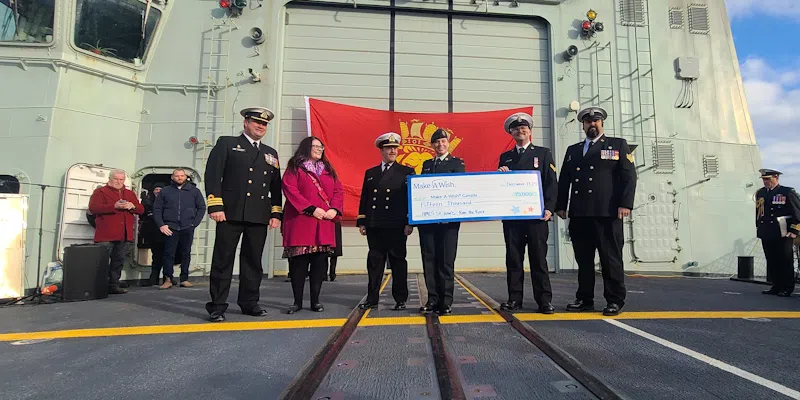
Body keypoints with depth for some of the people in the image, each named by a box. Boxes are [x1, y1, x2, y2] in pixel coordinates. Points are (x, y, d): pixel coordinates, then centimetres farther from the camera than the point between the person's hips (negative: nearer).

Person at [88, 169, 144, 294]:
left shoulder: (130, 194, 20)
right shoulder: (100, 192, 3)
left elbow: (141, 210, 16)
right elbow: (93, 208, -12)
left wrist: (132, 206, -6)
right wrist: (114, 206, -21)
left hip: (125, 236, 5)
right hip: (106, 236, -5)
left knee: (119, 261, 9)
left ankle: (113, 285, 17)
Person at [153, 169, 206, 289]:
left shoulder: (194, 191, 11)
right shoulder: (165, 191, 11)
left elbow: (202, 207, 9)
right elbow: (157, 209, 9)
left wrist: (194, 223, 0)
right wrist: (161, 225, -3)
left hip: (187, 228, 1)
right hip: (170, 228, 0)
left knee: (186, 254, 5)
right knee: (169, 254, -3)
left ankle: (184, 279, 12)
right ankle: (168, 279, 3)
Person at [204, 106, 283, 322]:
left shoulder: (271, 153, 19)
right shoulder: (227, 143, 6)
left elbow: (276, 186, 17)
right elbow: (212, 174, -3)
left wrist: (276, 213, 8)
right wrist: (215, 206, -12)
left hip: (259, 217, 4)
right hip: (231, 213, -4)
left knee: (253, 261, 9)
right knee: (223, 260, 0)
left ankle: (249, 302, 19)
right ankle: (217, 306, 8)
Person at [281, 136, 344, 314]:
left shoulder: (328, 169, 20)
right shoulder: (295, 167, 5)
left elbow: (338, 190, 14)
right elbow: (290, 190, -8)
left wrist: (335, 209, -5)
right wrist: (311, 209, -15)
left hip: (325, 223, 4)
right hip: (301, 222, -4)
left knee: (320, 262, 2)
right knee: (299, 262, -2)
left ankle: (315, 300, 11)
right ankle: (297, 301, 8)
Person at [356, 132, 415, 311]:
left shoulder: (406, 172, 6)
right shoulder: (370, 173, 16)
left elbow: (411, 198, 0)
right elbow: (364, 199, 14)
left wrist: (410, 223, -7)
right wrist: (361, 222, 6)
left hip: (397, 226, -3)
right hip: (374, 226, 3)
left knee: (398, 261, 3)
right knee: (374, 261, 7)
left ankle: (401, 299, 12)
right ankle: (372, 298, 16)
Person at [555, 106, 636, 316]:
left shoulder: (618, 145, 10)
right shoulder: (572, 150, 20)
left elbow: (629, 176, 0)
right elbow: (563, 181, 16)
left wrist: (625, 204, -11)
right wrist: (560, 205, 8)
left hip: (607, 213, -3)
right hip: (579, 215, 4)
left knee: (611, 258, 0)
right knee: (583, 259, 7)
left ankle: (615, 300, 10)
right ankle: (585, 299, 15)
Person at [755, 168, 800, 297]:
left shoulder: (788, 192, -4)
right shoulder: (760, 193, 11)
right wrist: (759, 229, 16)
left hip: (782, 235, -5)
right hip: (766, 235, 5)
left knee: (785, 262, 2)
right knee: (771, 262, 9)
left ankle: (787, 289, 10)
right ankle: (776, 287, 18)